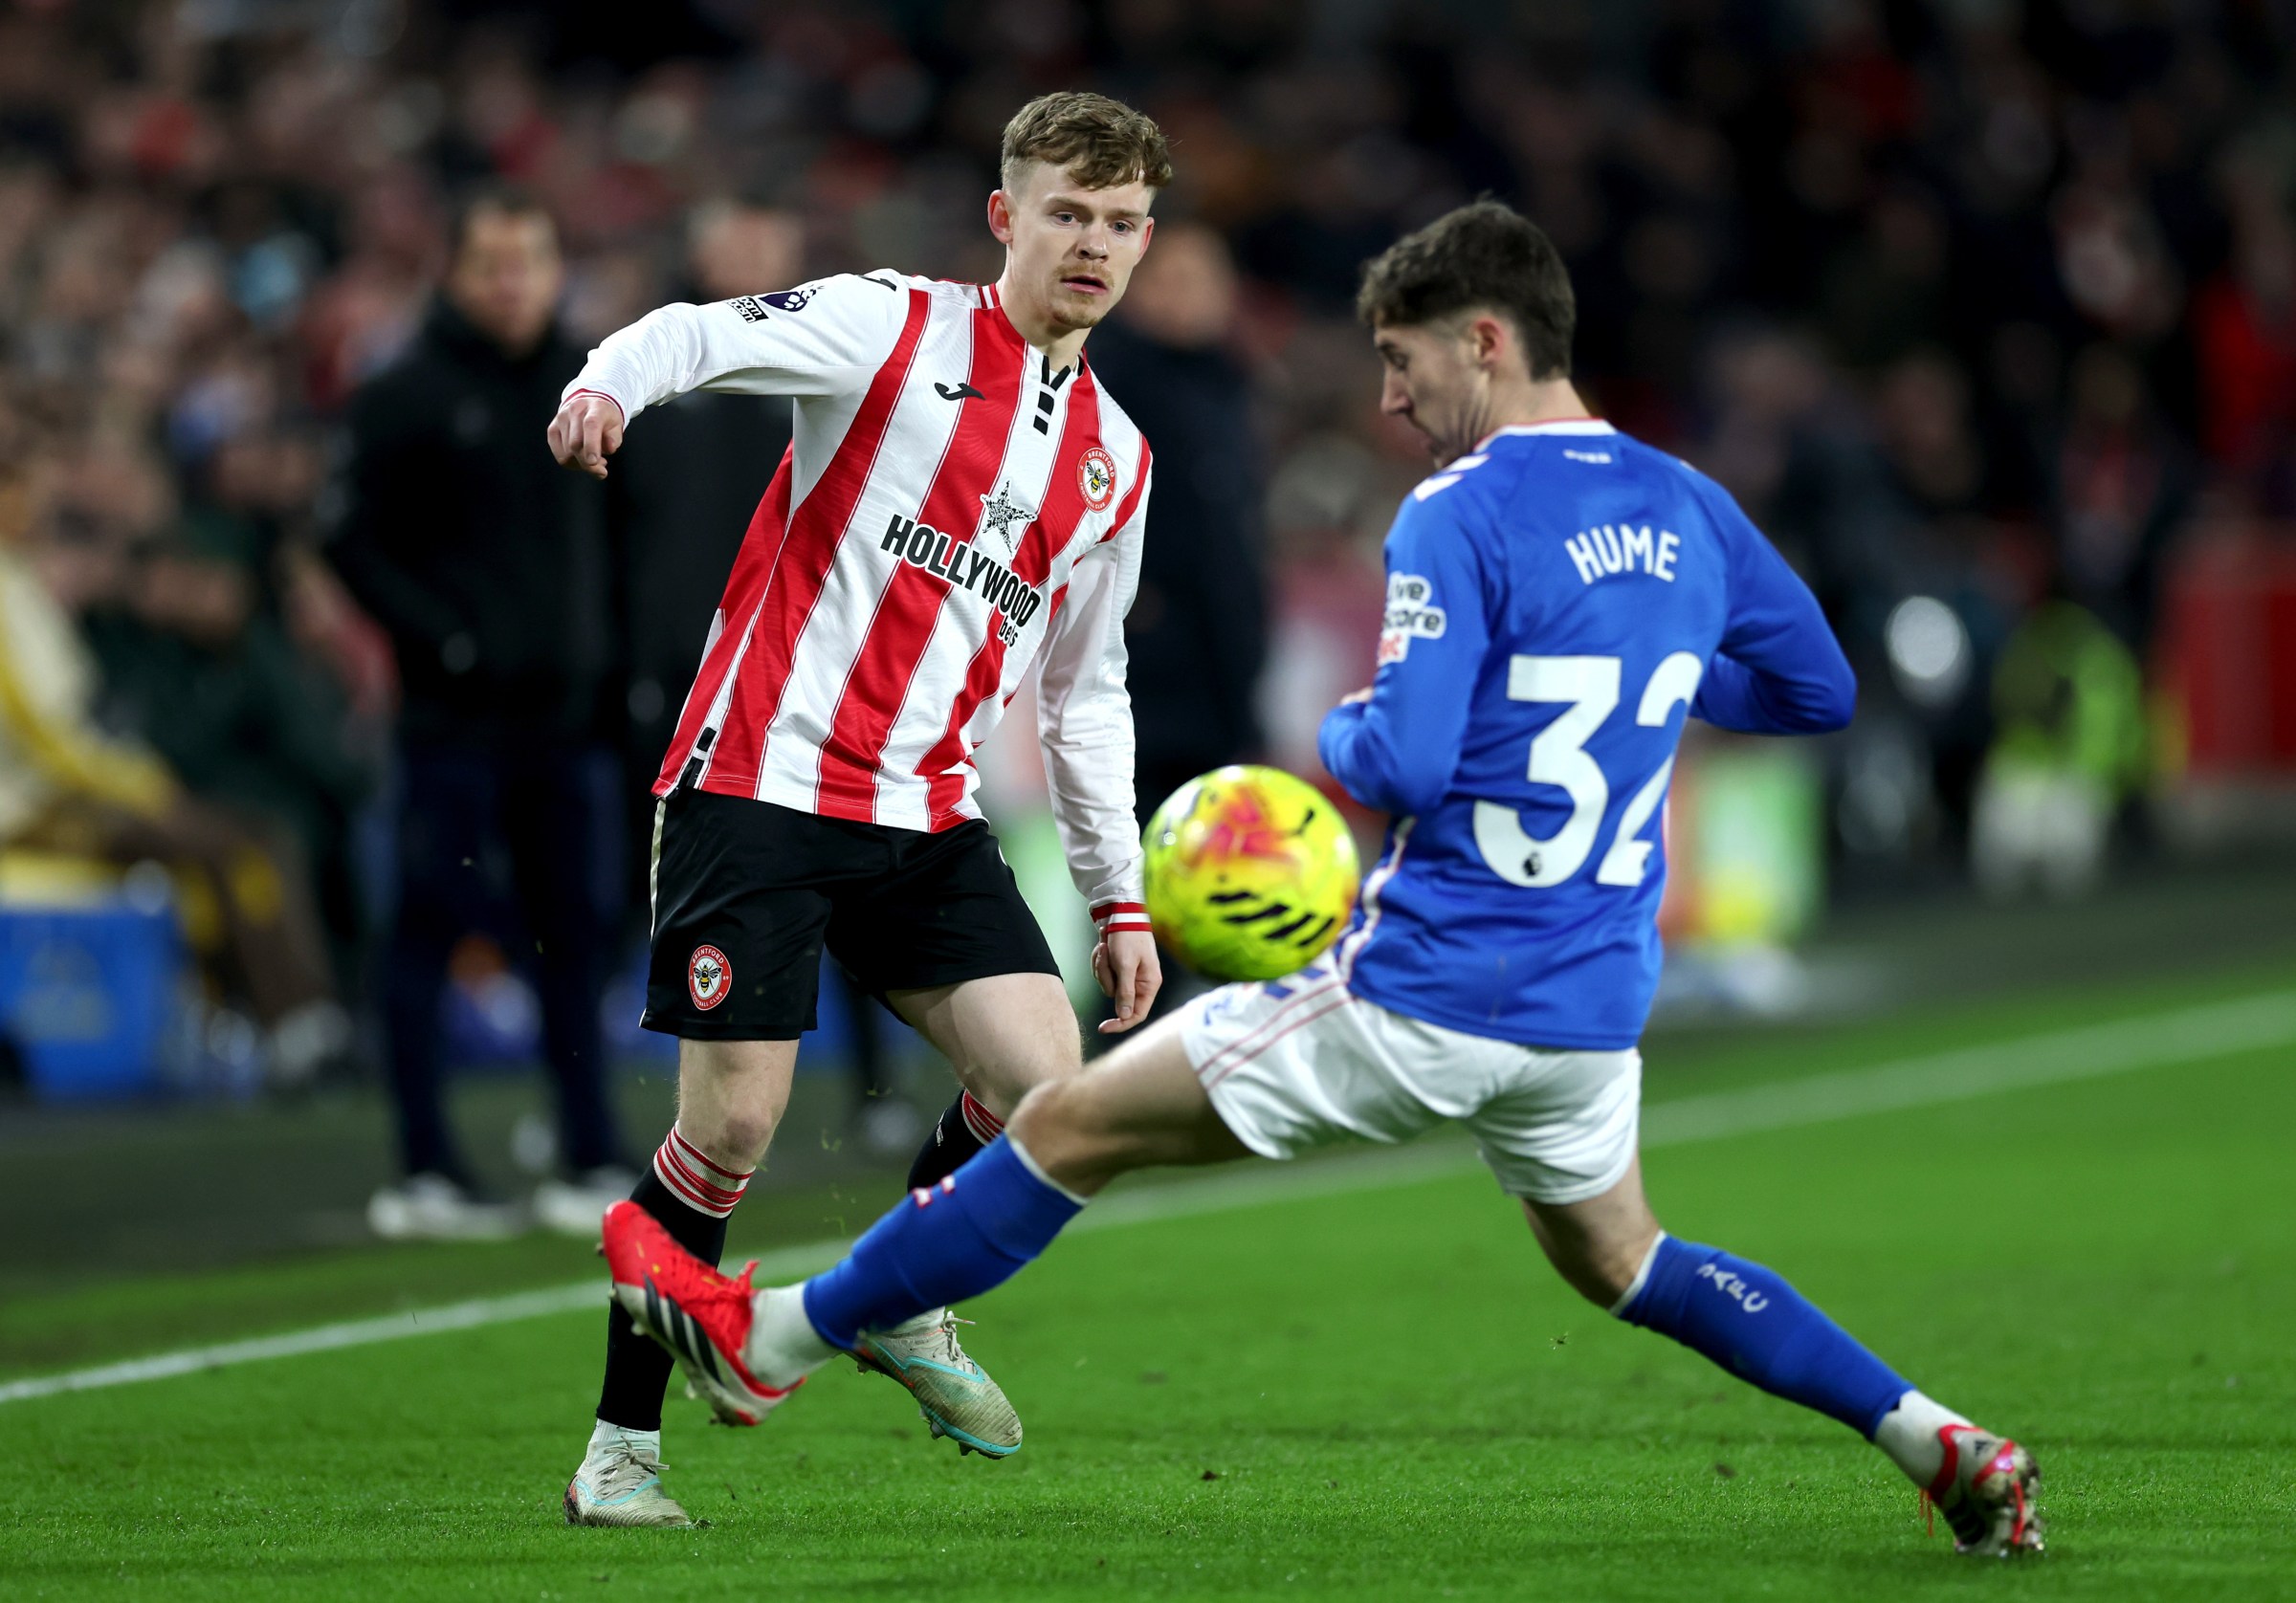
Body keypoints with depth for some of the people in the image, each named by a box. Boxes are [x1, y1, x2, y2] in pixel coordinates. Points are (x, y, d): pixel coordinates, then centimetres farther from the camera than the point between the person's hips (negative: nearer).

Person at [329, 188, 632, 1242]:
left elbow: (625, 522, 19)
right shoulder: (409, 396, -4)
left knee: (578, 930, 7)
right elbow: (355, 541, -6)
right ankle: (425, 1173, 0)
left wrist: (615, 654, 8)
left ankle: (591, 1163, 13)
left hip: (567, 716, 5)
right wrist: (441, 640, -14)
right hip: (456, 719, -5)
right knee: (432, 928, -2)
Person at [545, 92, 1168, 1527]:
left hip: (929, 816, 5)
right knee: (733, 1126, -8)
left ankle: (906, 1307, 18)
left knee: (1045, 1087, -11)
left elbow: (1085, 690, 23)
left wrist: (1119, 892, 20)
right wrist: (615, 380, -40)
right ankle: (622, 1447, 7)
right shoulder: (898, 329, -2)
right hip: (761, 778, -5)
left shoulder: (1115, 459, 15)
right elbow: (706, 335, -17)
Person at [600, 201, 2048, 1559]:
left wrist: (1340, 733, 1)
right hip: (1592, 1018, 7)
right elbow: (1820, 688, 16)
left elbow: (1403, 764, -22)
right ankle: (1943, 1443, 16)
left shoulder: (1461, 517, -15)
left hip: (1424, 994, -7)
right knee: (1617, 1262, 29)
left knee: (1068, 1129, 5)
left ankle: (771, 1337, 13)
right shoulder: (1686, 508, 6)